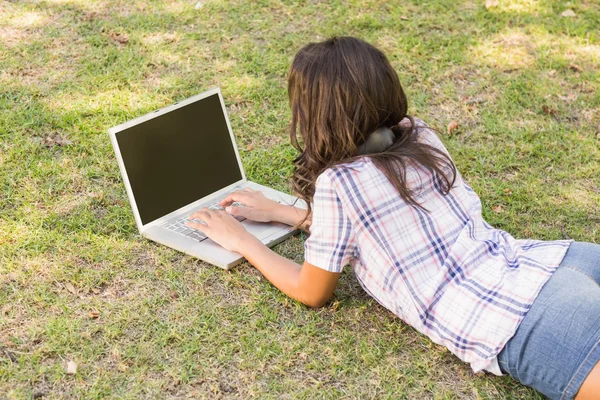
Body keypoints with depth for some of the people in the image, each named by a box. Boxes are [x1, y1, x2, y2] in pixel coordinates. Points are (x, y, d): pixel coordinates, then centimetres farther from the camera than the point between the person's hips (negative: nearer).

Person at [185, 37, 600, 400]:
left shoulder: (337, 182, -9)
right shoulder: (420, 135, 12)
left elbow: (312, 293, 7)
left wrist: (243, 241, 19)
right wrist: (278, 212, 31)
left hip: (519, 329, -7)